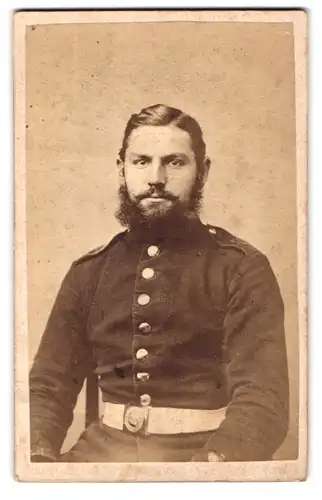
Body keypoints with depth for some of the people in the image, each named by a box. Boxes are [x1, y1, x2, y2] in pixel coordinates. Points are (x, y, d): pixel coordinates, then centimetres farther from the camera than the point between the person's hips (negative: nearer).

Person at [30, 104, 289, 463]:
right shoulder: (89, 272, 11)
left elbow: (262, 396, -12)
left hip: (200, 449, -2)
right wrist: (39, 454, -12)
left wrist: (215, 460, -31)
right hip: (105, 446, 3)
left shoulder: (242, 269, -2)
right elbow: (49, 384, 8)